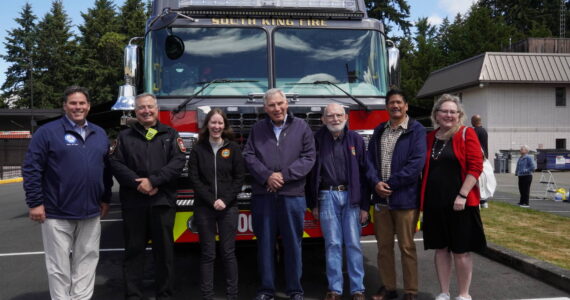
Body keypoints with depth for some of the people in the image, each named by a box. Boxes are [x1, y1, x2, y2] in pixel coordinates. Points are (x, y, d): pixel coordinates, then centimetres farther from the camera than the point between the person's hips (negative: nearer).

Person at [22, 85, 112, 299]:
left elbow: (106, 169, 17)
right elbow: (31, 169, -7)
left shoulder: (100, 134, 12)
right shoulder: (48, 132, -4)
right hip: (57, 213, -4)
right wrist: (35, 203, -11)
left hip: (91, 212, 5)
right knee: (60, 266, 4)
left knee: (87, 262, 11)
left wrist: (106, 199, 15)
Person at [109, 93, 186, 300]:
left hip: (162, 201, 0)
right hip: (133, 202, 0)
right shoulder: (125, 136, 11)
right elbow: (116, 164, -1)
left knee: (164, 250, 5)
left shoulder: (170, 134, 9)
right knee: (134, 249, 6)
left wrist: (153, 181, -14)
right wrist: (137, 183, -14)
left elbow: (178, 162, -4)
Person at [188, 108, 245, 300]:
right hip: (204, 208, 0)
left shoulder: (233, 149, 5)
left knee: (228, 252, 4)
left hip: (228, 207, 0)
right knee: (207, 253, 3)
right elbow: (194, 179, -2)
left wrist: (225, 200, -10)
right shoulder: (198, 149, 4)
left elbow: (239, 178, 1)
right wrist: (212, 200, -11)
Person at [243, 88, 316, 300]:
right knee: (265, 243, 7)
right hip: (263, 195, 2)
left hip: (292, 195, -1)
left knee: (293, 243, 5)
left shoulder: (301, 127, 5)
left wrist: (284, 175, -10)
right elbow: (248, 155, 3)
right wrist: (267, 176, -11)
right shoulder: (257, 129, 11)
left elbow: (308, 157, -1)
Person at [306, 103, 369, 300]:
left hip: (351, 196, 0)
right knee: (333, 244, 3)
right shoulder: (317, 140, 4)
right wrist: (313, 204, 3)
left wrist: (364, 206, -2)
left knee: (353, 244, 2)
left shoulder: (356, 139, 4)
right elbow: (311, 173, 5)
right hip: (327, 197, 0)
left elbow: (363, 172, 2)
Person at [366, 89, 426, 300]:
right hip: (380, 198, 5)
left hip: (405, 198, -5)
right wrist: (376, 182, -10)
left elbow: (416, 163, -13)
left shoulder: (416, 130, -3)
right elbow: (370, 159, 9)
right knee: (384, 246, 11)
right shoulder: (379, 131, 14)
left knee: (407, 247, 3)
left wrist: (390, 184, -14)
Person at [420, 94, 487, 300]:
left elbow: (475, 167, -11)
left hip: (459, 202, -4)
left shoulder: (466, 134, -4)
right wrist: (424, 198, 7)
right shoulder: (430, 138, 9)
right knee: (441, 248, 11)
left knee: (461, 250, 4)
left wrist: (462, 195, -17)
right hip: (434, 202, 4)